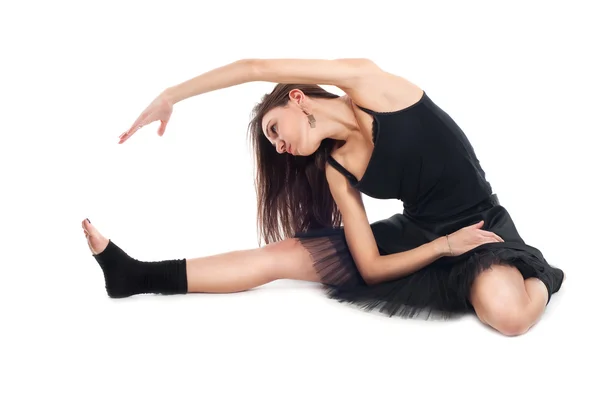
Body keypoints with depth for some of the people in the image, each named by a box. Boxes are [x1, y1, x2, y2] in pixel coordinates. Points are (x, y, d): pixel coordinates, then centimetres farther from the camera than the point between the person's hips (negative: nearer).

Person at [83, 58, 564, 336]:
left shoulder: (367, 83, -14)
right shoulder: (337, 170, -1)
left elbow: (256, 68, -22)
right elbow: (370, 269, -2)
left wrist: (169, 96, -13)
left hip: (482, 229, -5)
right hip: (417, 236, 5)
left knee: (507, 313, -40)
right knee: (278, 254, -3)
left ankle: (541, 277, -5)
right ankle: (138, 276, 5)